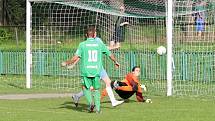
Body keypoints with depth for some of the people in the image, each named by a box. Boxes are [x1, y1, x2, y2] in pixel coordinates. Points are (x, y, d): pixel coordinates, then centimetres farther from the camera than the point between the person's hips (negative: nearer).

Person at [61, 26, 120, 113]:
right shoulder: (99, 44, 4)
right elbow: (110, 55, 13)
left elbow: (76, 57, -10)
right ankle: (98, 108, 5)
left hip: (86, 71, -2)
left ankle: (90, 102, -9)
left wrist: (66, 63, 3)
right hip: (96, 70, 2)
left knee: (85, 87, 14)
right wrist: (115, 62, 32)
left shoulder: (82, 45, -2)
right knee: (96, 89, 12)